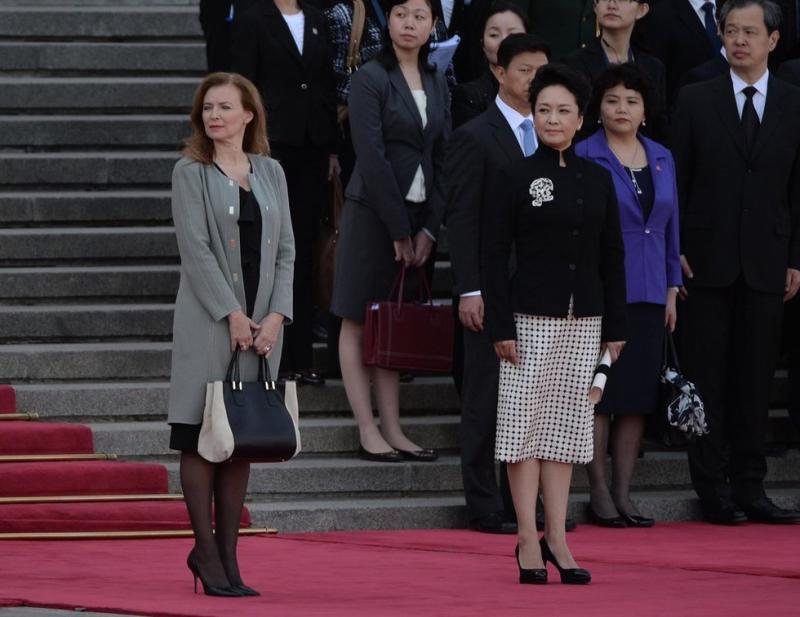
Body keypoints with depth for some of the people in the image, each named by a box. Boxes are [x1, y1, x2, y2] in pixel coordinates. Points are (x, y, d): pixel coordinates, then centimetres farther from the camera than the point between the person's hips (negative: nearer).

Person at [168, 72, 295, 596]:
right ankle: (206, 550, 1)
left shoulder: (270, 173, 12)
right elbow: (195, 248, -9)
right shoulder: (191, 173, 0)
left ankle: (228, 554, 8)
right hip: (209, 320, -4)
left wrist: (276, 316, -4)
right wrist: (232, 314, -15)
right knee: (202, 437, -5)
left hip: (262, 323, 4)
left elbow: (285, 250, 9)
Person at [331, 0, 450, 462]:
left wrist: (429, 228, 0)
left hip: (417, 215, 5)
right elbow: (372, 157, -13)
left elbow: (442, 158, 9)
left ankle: (393, 430, 8)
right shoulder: (371, 79, -7)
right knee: (359, 321, 0)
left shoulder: (437, 84, 11)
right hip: (373, 211, -5)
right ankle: (368, 432, -1)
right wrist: (398, 229, -14)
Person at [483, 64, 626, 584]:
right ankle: (529, 540, -1)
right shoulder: (515, 178, -2)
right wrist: (500, 326, -11)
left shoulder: (598, 180, 9)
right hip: (530, 319, -4)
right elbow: (494, 255, -4)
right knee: (526, 421, -4)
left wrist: (615, 326, 8)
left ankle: (557, 538, 9)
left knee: (566, 423, 6)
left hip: (583, 321, 4)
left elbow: (612, 257, 12)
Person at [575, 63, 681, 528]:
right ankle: (600, 493, 3)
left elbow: (671, 226, 16)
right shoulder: (584, 158, -4)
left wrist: (673, 289, 11)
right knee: (600, 394, -3)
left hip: (649, 295, 5)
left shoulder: (662, 159, 12)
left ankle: (623, 493, 11)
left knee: (639, 397, 5)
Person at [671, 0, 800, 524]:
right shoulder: (696, 101, 3)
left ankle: (749, 488, 9)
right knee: (708, 380, 1)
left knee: (755, 382, 4)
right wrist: (678, 249, -5)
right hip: (709, 260, -1)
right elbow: (678, 181, 3)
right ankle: (713, 489, 5)